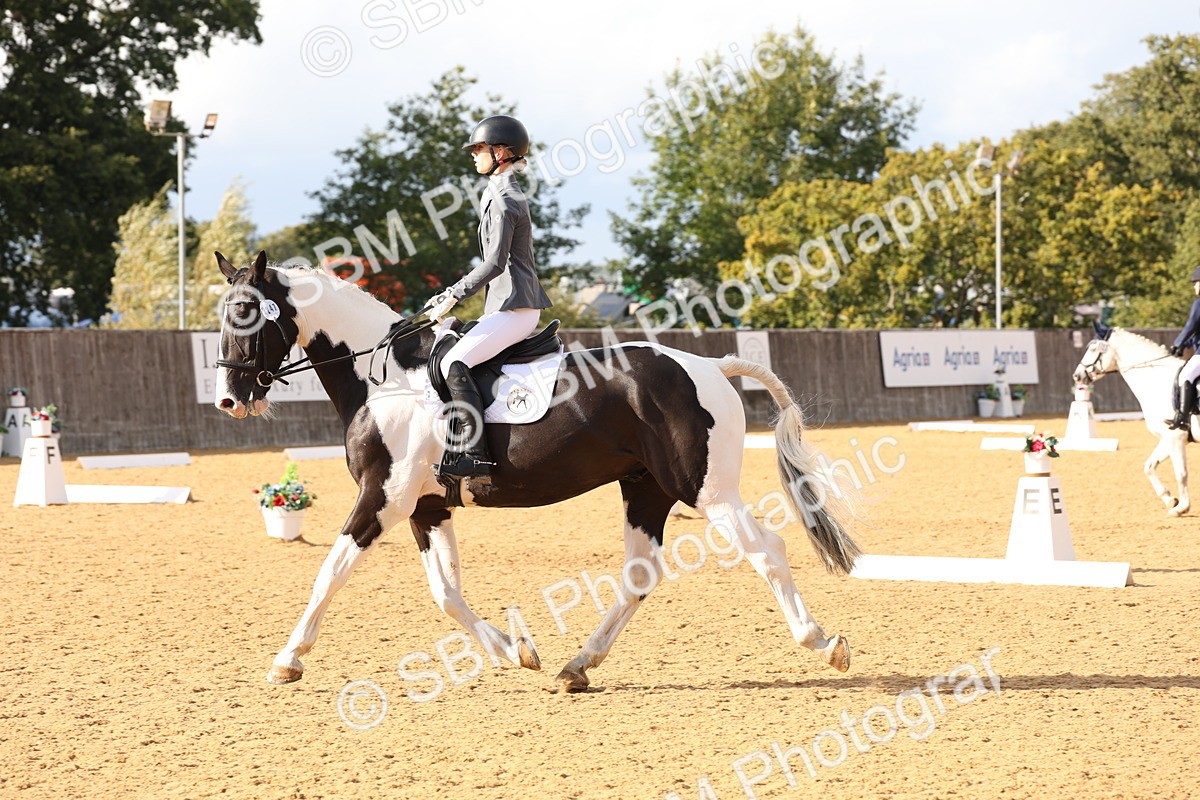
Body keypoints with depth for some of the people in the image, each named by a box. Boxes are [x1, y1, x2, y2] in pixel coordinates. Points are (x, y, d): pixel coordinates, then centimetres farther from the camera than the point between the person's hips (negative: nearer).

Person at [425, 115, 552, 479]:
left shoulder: (502, 200, -13)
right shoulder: (507, 194, 18)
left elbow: (495, 264, -21)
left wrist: (453, 296, -19)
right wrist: (454, 293, 18)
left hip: (514, 308, -11)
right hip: (512, 304, 11)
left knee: (454, 363, -22)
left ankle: (476, 454, -28)